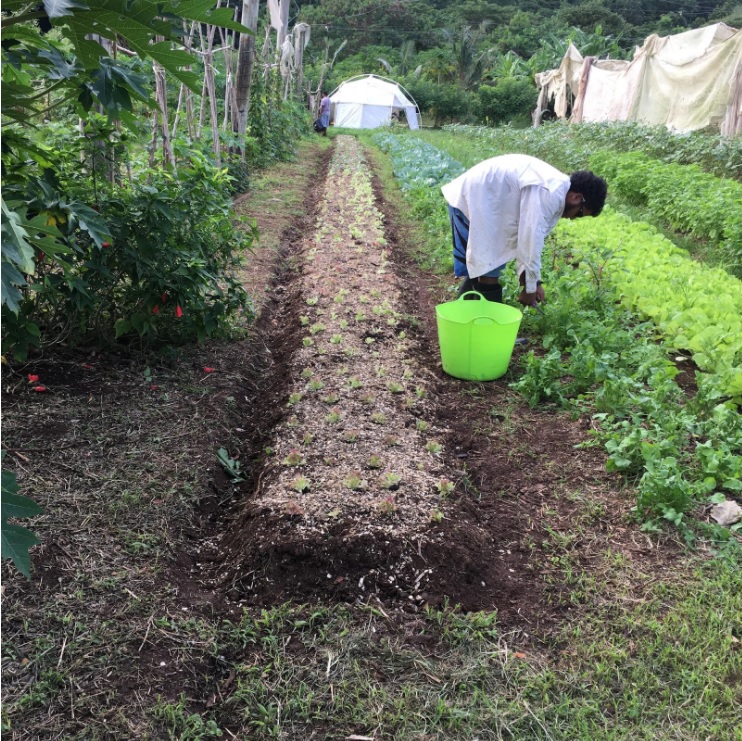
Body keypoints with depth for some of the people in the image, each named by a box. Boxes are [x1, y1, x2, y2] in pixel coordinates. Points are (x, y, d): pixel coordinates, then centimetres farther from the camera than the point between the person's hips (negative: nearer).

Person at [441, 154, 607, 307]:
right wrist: (530, 287, -12)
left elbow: (533, 237, 13)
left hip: (480, 200, 11)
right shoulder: (549, 194, -23)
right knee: (488, 272, -7)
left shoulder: (553, 189, 9)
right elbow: (530, 240, -23)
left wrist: (534, 281, 11)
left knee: (480, 268, 19)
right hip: (472, 201, -11)